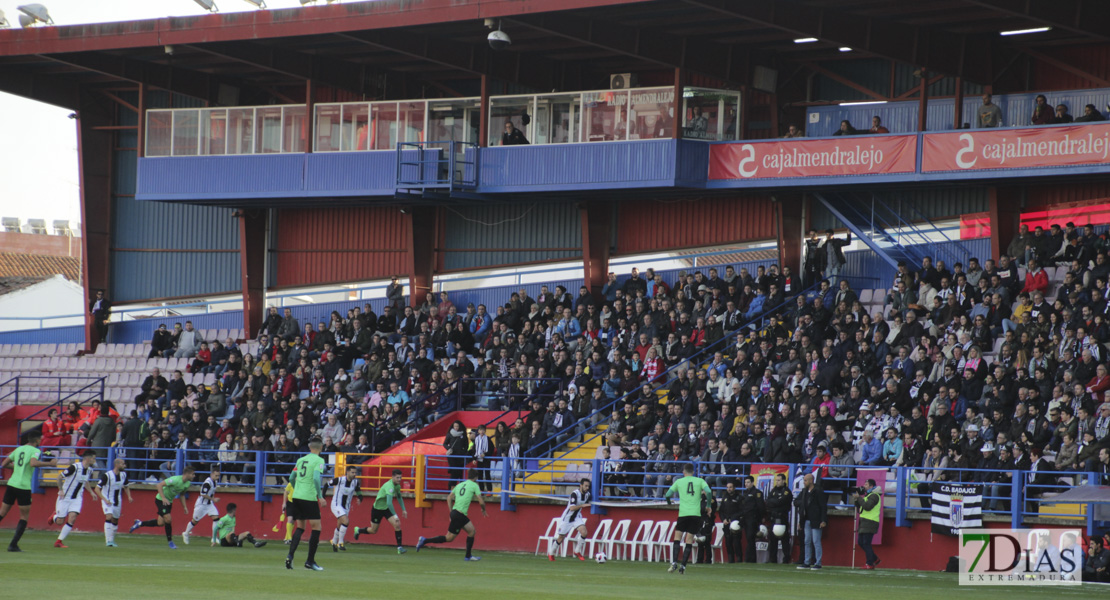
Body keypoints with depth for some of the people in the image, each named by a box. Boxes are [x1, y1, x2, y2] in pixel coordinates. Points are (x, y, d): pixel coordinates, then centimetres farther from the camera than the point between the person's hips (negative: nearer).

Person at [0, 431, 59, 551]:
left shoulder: (18, 449, 15)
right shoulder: (35, 451, -4)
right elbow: (33, 463, -25)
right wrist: (50, 463, -18)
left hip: (11, 484, 5)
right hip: (24, 487, -5)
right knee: (24, 517, 6)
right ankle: (13, 545, -2)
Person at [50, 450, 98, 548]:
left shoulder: (89, 470, 2)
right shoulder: (75, 467, -20)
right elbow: (60, 477, -13)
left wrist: (91, 492, 10)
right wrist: (61, 490, -21)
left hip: (77, 498, 5)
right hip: (65, 497, -5)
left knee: (72, 518, -15)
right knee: (60, 521, -1)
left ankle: (59, 541, -6)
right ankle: (54, 517, 38)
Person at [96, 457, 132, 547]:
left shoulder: (123, 475, 1)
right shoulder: (107, 475, -18)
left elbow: (126, 486, 21)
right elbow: (97, 488, -16)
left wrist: (129, 496, 5)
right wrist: (105, 499, -25)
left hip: (117, 501, 6)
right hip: (107, 501, -6)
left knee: (115, 521, 12)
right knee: (109, 517, -23)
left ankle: (112, 540, 29)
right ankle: (108, 541, -25)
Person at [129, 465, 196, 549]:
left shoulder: (187, 484, -2)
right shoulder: (175, 480, -27)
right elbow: (159, 485, -26)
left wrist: (184, 506, 9)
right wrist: (163, 498, -32)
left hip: (169, 501, 8)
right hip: (160, 499, -8)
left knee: (161, 523, 3)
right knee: (168, 519, -18)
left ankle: (140, 523, 22)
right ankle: (170, 542, -3)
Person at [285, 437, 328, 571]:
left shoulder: (301, 460, 14)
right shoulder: (319, 461, -5)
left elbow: (291, 478, 18)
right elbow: (316, 478, -19)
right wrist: (320, 496, -16)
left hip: (296, 496, 6)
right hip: (310, 498, -6)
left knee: (300, 527, 14)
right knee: (316, 528, 2)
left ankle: (290, 555, -3)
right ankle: (310, 561, 1)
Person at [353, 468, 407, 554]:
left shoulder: (397, 485, -3)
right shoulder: (389, 486, -33)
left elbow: (399, 497, 19)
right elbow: (389, 502, -42)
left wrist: (403, 509, 13)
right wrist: (395, 515, -43)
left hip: (386, 508, 7)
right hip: (377, 508, -7)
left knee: (397, 525, -15)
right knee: (373, 530, 10)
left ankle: (400, 547, -13)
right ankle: (358, 530, 41)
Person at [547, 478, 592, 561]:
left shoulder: (587, 494, -3)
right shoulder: (575, 494, -24)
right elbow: (572, 508, -32)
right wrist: (582, 505, -40)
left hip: (577, 517, 5)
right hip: (567, 518, -5)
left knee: (584, 532, -19)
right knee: (560, 538, 5)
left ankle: (577, 552, -1)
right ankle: (551, 553, 28)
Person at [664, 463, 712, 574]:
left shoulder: (679, 481, 9)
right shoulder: (700, 481, 7)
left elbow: (668, 494, 10)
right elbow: (708, 491, -6)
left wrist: (669, 501, 32)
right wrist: (708, 503, 10)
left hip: (683, 514, 0)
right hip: (696, 514, 0)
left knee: (677, 539, 8)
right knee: (689, 542, 3)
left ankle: (674, 563, -8)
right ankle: (683, 566, -3)